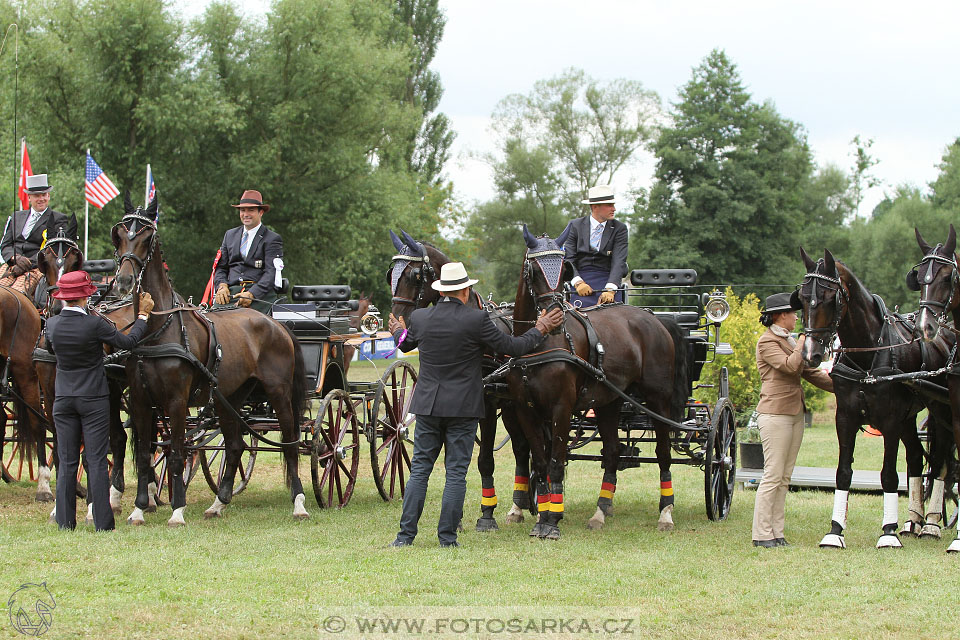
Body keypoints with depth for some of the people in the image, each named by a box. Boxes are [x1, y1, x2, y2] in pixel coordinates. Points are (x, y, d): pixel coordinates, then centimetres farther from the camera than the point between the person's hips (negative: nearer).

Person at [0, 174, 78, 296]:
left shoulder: (59, 219, 12)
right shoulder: (16, 217, 26)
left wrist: (29, 263, -16)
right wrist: (16, 258, -7)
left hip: (37, 267, -4)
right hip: (11, 264, 4)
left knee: (17, 291, -35)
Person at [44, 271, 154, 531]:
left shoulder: (52, 324, -4)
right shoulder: (95, 324, -16)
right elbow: (128, 342, -5)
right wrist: (143, 315, 9)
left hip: (63, 400, 4)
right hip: (94, 400, -3)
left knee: (67, 462, 9)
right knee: (96, 461, 1)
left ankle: (65, 521, 9)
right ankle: (102, 522, 1)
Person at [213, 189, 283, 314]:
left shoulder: (272, 239, 6)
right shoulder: (230, 235, 23)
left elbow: (271, 272, -6)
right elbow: (220, 267, 20)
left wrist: (251, 294, -21)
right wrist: (222, 286, -4)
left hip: (260, 293, -4)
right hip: (232, 291, 4)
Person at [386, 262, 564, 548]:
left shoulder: (419, 318, -1)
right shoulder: (476, 319, -12)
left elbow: (405, 345, 21)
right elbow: (513, 347, -5)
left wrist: (398, 330, 45)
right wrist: (540, 330, 13)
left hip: (427, 406, 3)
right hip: (463, 406, -3)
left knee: (420, 468, 9)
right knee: (456, 472, 3)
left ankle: (406, 534, 6)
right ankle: (447, 537, 2)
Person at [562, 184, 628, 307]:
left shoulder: (619, 229, 8)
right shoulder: (575, 226, 8)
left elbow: (619, 261, -4)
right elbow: (568, 259, 0)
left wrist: (610, 289, -21)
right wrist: (578, 282, -20)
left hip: (608, 280, 0)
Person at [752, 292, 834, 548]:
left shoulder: (789, 341, 19)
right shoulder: (767, 342, -8)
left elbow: (811, 372, 20)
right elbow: (789, 365, -22)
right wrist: (804, 342, -10)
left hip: (795, 412, 9)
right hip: (775, 414, -9)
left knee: (784, 478, 8)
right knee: (773, 476, -9)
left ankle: (776, 533, 10)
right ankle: (762, 534, -5)